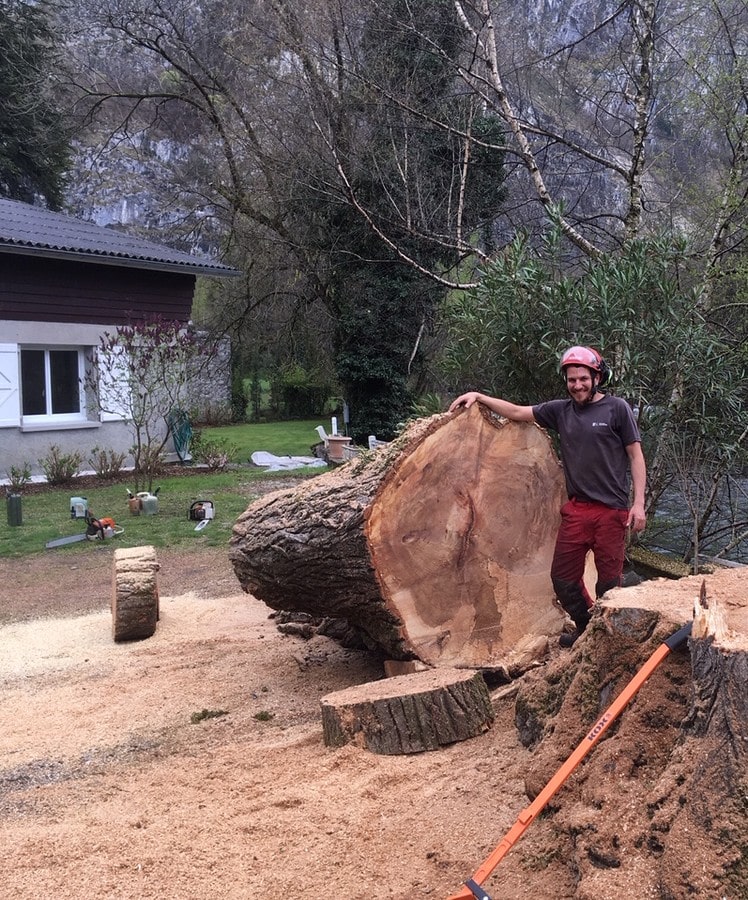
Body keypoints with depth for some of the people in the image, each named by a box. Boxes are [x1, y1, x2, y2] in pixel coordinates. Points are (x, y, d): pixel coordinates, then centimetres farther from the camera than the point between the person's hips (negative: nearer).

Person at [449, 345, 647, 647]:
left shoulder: (617, 408, -2)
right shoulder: (561, 410, 9)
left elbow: (636, 456, -2)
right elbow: (516, 412, 14)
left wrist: (639, 503, -8)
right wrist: (478, 396, 7)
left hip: (612, 511, -4)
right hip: (576, 509, 4)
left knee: (609, 580, 4)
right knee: (563, 577, 7)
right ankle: (585, 628, 29)